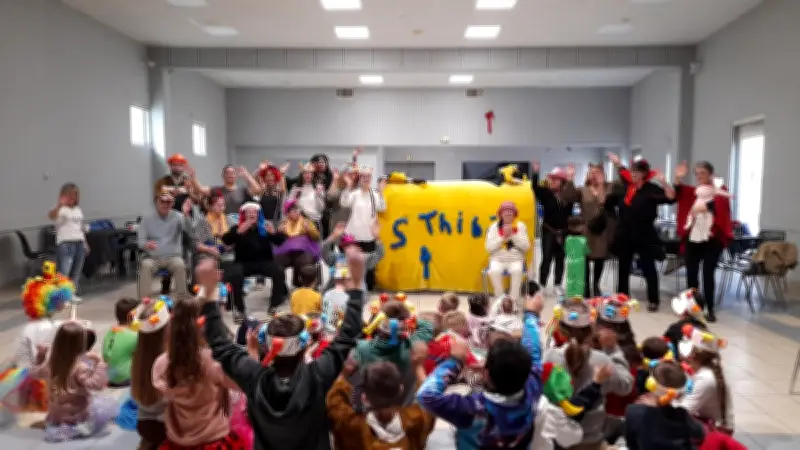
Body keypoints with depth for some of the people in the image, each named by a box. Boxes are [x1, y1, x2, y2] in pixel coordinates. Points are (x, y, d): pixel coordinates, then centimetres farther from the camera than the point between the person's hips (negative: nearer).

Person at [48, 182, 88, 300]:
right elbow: (51, 216, -30)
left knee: (77, 271, 12)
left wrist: (85, 243, 19)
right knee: (64, 271, -11)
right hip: (65, 243, -7)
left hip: (79, 243, 7)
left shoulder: (78, 210, 16)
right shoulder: (61, 209, -6)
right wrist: (60, 205, -46)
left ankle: (72, 294, 22)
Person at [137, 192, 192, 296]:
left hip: (173, 256, 0)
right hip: (152, 256, 1)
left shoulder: (177, 216, 5)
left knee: (180, 265, -32)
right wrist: (146, 245, -23)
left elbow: (188, 229, -14)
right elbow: (140, 240, 2)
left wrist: (186, 214, -34)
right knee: (146, 266, -32)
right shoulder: (147, 218, 7)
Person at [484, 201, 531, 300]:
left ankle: (513, 300, -21)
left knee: (517, 270, -33)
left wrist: (512, 236, -12)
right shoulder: (494, 227, 5)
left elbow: (526, 247, -2)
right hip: (498, 260, 0)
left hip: (516, 260, 0)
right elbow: (489, 248, -2)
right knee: (494, 271, -32)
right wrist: (503, 238, -12)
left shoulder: (520, 226, 6)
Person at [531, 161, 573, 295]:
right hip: (548, 231, -2)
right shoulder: (545, 192, -4)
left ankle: (558, 285, 18)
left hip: (563, 232, 2)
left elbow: (569, 213, 0)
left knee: (560, 259, 9)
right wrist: (536, 173, -24)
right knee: (546, 258, -1)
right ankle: (542, 285, 5)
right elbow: (535, 187, -17)